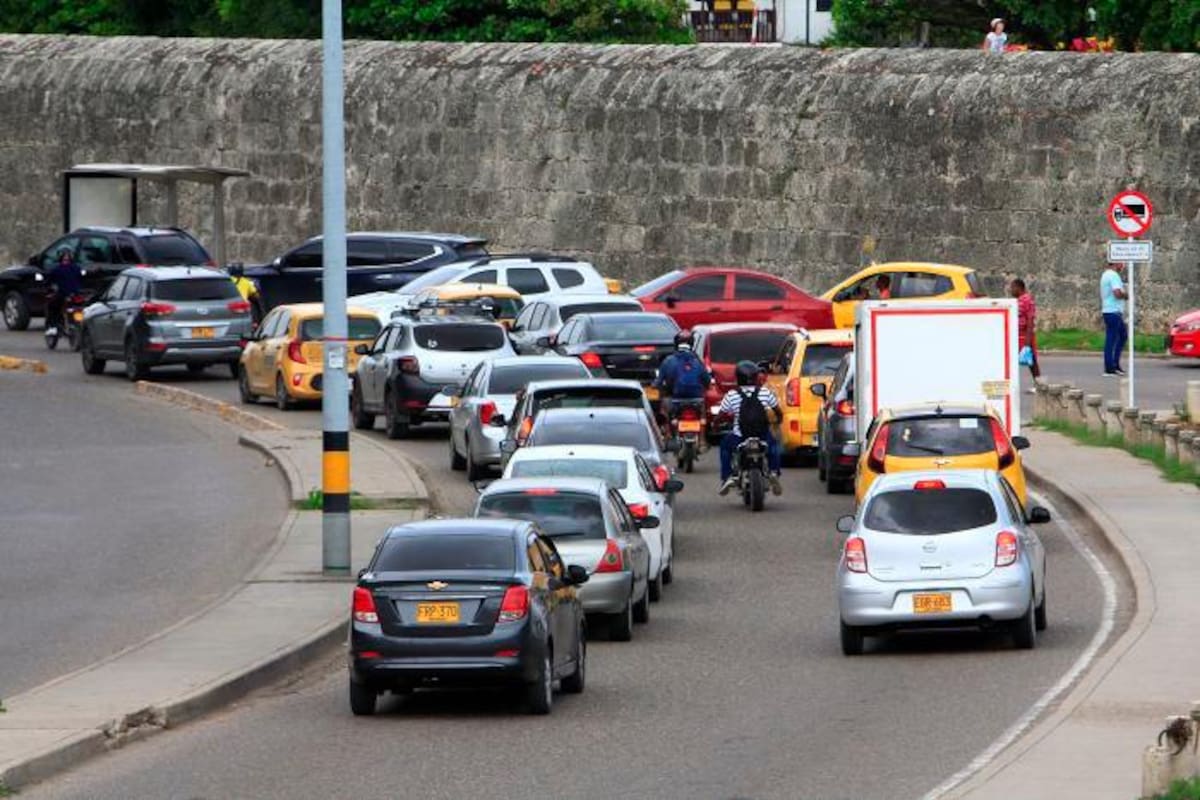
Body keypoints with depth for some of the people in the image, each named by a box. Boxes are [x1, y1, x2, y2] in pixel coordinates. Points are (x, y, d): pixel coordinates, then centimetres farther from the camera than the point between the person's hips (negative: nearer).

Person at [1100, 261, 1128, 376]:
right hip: (1113, 312, -10)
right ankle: (1109, 368, -3)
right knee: (1111, 339, -6)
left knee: (1123, 335, 17)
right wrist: (1126, 295, -7)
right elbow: (1117, 293, -26)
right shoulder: (1114, 275, -16)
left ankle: (1115, 364, 16)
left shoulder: (1106, 275, 17)